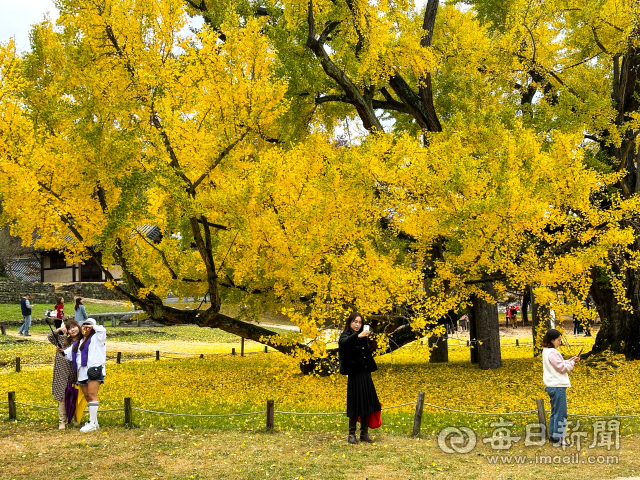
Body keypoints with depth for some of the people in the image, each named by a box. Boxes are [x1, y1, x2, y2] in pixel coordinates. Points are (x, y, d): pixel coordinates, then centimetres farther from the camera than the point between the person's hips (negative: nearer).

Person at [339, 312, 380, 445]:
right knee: (355, 404, -5)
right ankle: (352, 434, 4)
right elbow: (344, 343, -31)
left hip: (365, 374, 6)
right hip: (354, 375, -6)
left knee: (367, 404, 6)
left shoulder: (363, 337, 12)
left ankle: (364, 433, 13)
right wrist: (358, 336, -44)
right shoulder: (346, 335, -5)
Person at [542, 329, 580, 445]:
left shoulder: (546, 351, 12)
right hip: (557, 386, -11)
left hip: (552, 386, 11)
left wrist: (570, 360, 6)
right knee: (560, 413, -5)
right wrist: (572, 362, -3)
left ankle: (552, 435, 23)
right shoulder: (552, 353, -20)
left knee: (555, 412, 17)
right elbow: (562, 368, -18)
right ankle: (558, 438, -1)